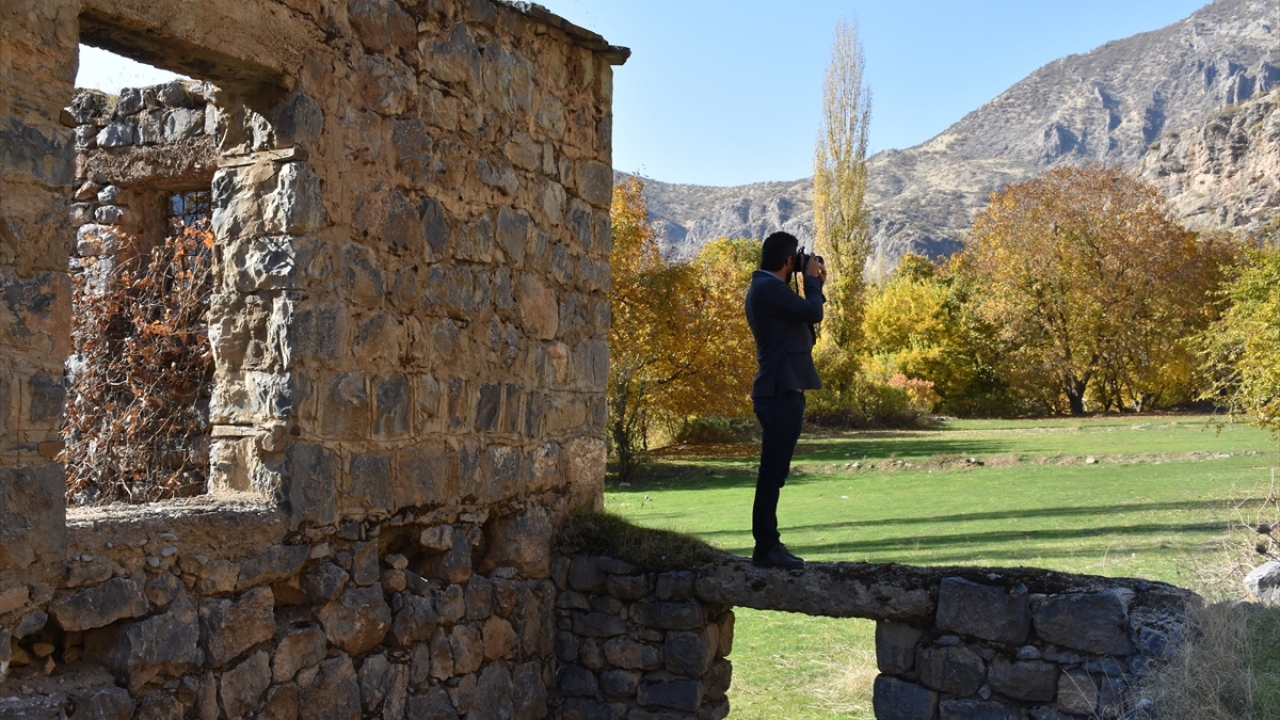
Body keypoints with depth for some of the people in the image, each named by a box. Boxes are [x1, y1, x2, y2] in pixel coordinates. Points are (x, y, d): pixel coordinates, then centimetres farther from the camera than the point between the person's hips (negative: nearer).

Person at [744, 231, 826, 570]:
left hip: (780, 392, 11)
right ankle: (766, 548, -3)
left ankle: (768, 544, 19)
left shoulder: (765, 288, 19)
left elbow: (805, 319, 23)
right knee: (773, 472, -7)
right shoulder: (769, 288, -14)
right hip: (781, 392, -11)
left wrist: (816, 284, 16)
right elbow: (814, 313, -19)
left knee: (774, 472, 13)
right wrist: (812, 279, -4)